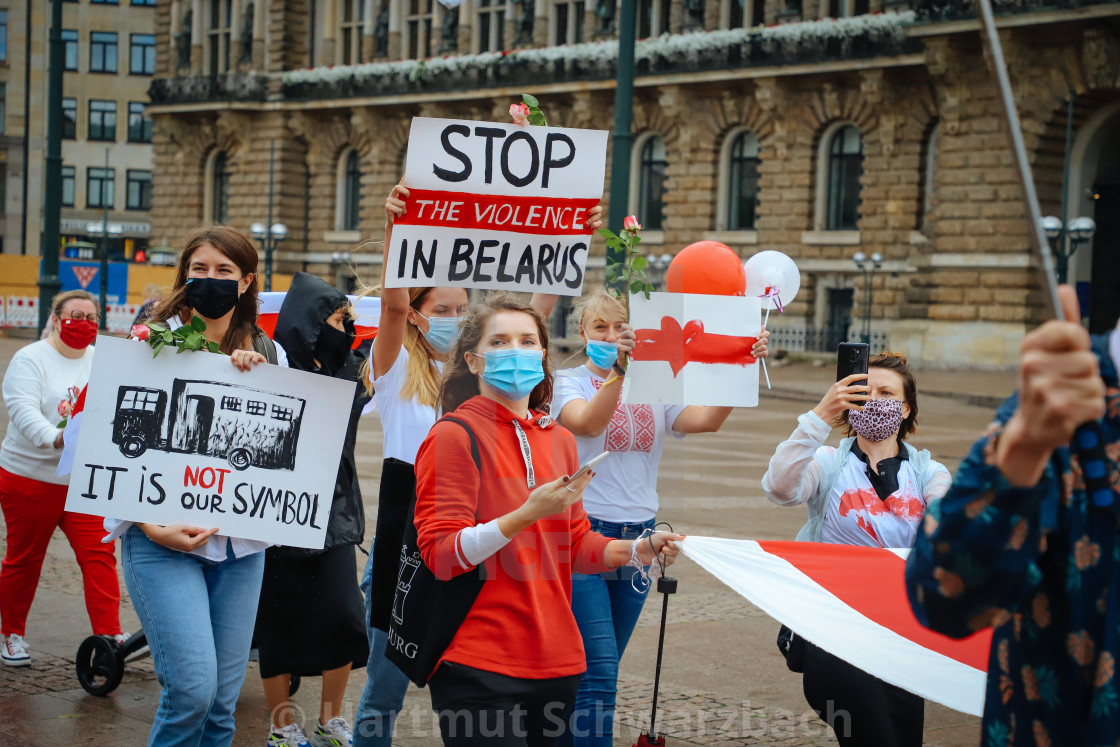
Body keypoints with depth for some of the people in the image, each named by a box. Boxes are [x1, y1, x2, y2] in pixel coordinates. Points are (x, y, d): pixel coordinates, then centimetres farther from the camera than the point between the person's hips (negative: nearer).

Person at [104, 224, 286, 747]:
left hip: (241, 541, 4)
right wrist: (152, 526, -14)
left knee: (223, 697, 6)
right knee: (192, 687, -15)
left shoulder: (270, 355, 11)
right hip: (163, 538, -4)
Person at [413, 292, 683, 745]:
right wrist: (528, 514, -24)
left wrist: (636, 551, 1)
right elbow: (440, 555, -14)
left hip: (555, 659, 7)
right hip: (479, 667, -6)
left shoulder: (560, 440, 12)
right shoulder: (455, 436, -9)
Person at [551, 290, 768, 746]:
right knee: (599, 669, -14)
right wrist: (619, 369, -40)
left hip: (638, 537, 5)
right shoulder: (569, 383, -3)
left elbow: (707, 420, -9)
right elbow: (588, 422, -26)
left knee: (600, 669, 14)